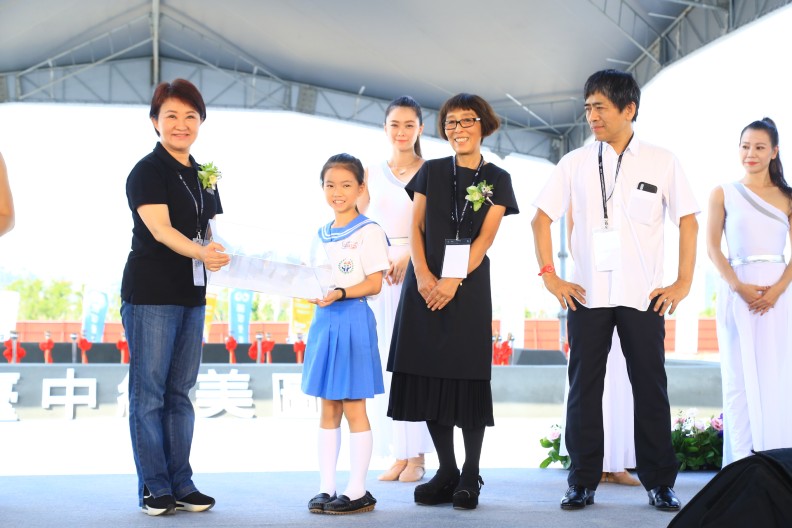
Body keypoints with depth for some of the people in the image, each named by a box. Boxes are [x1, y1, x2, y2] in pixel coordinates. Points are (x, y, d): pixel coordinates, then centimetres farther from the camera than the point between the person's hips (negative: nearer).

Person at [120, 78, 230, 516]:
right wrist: (200, 252, -30)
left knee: (180, 392, 11)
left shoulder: (203, 176, 14)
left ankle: (181, 484, 17)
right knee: (149, 392, -2)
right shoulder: (147, 171, -7)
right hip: (150, 294, -7)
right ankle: (155, 488, 5)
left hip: (192, 295, 7)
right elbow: (160, 229, -19)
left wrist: (221, 255, 0)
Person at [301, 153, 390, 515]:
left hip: (353, 320, -6)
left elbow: (374, 283, -11)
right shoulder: (322, 234, 14)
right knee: (328, 410, 9)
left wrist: (339, 293, -23)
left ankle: (358, 491, 5)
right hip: (324, 320, 7)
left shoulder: (368, 231, -7)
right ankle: (326, 488, 15)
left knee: (354, 408, -2)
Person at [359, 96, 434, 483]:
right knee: (386, 360, 3)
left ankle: (417, 455, 1)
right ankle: (399, 455, 9)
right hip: (380, 272, 3)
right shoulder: (372, 174, 12)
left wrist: (409, 258, -19)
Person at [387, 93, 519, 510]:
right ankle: (446, 471, 12)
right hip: (424, 283, 2)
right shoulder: (431, 171, 11)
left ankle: (471, 476, 6)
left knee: (467, 377, -4)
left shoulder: (497, 179, 6)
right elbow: (415, 227, 5)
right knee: (428, 374, 1)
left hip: (468, 285, -2)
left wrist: (454, 280, -15)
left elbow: (485, 238, -3)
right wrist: (423, 275, -11)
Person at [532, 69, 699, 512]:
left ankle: (660, 482, 12)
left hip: (644, 296, -1)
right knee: (584, 388, 4)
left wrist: (683, 282, -2)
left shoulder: (662, 162, 2)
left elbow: (688, 221, 5)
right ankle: (583, 482, 11)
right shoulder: (576, 163, 5)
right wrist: (549, 275, -1)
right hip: (587, 294, 1)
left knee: (651, 388, 3)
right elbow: (541, 218, 8)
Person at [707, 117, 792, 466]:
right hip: (736, 291, -1)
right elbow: (713, 248, 1)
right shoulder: (723, 194, 7)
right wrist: (738, 286, -12)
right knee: (739, 377, -1)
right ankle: (743, 459, 2)